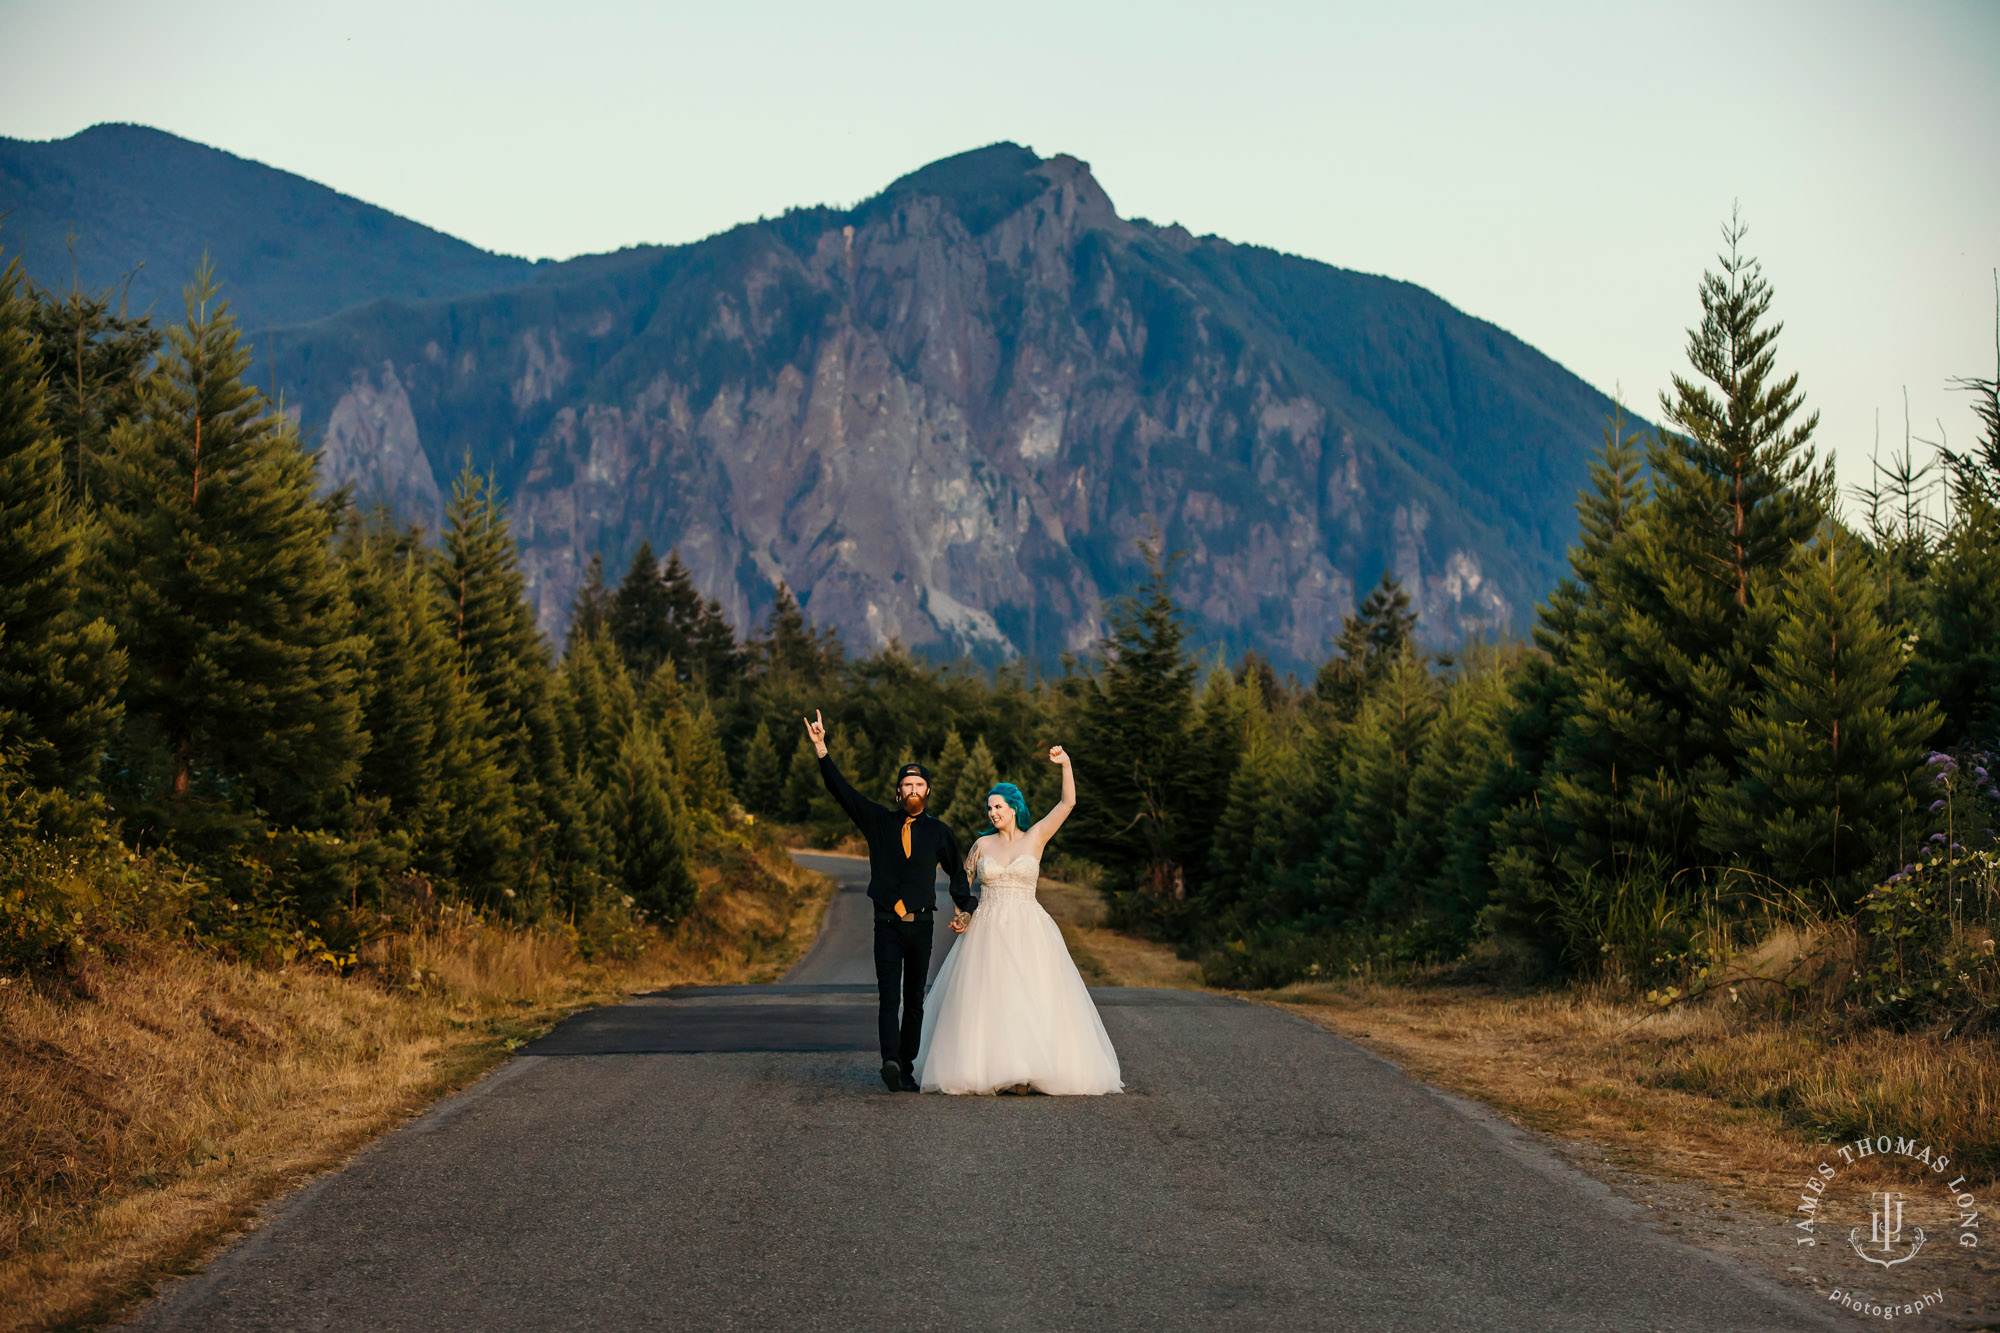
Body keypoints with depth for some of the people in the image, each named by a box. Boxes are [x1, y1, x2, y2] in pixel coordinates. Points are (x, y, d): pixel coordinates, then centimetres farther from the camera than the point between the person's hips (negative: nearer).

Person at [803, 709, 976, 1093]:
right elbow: (841, 790, 3)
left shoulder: (938, 831, 10)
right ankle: (891, 1060, -31)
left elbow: (957, 872, 20)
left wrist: (964, 909, 7)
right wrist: (820, 748, -5)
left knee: (914, 1001, 5)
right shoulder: (879, 821, 7)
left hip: (921, 925, 2)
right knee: (889, 996, -16)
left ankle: (906, 1068, 11)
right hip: (888, 924, -2)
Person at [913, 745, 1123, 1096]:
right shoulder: (982, 844, 9)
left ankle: (1031, 1071, -5)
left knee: (1032, 998, -7)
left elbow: (1068, 803, -2)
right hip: (987, 932, 1)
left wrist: (1066, 764, -11)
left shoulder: (1035, 838, 5)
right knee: (985, 999, -5)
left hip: (1027, 933, -1)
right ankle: (992, 1070, -2)